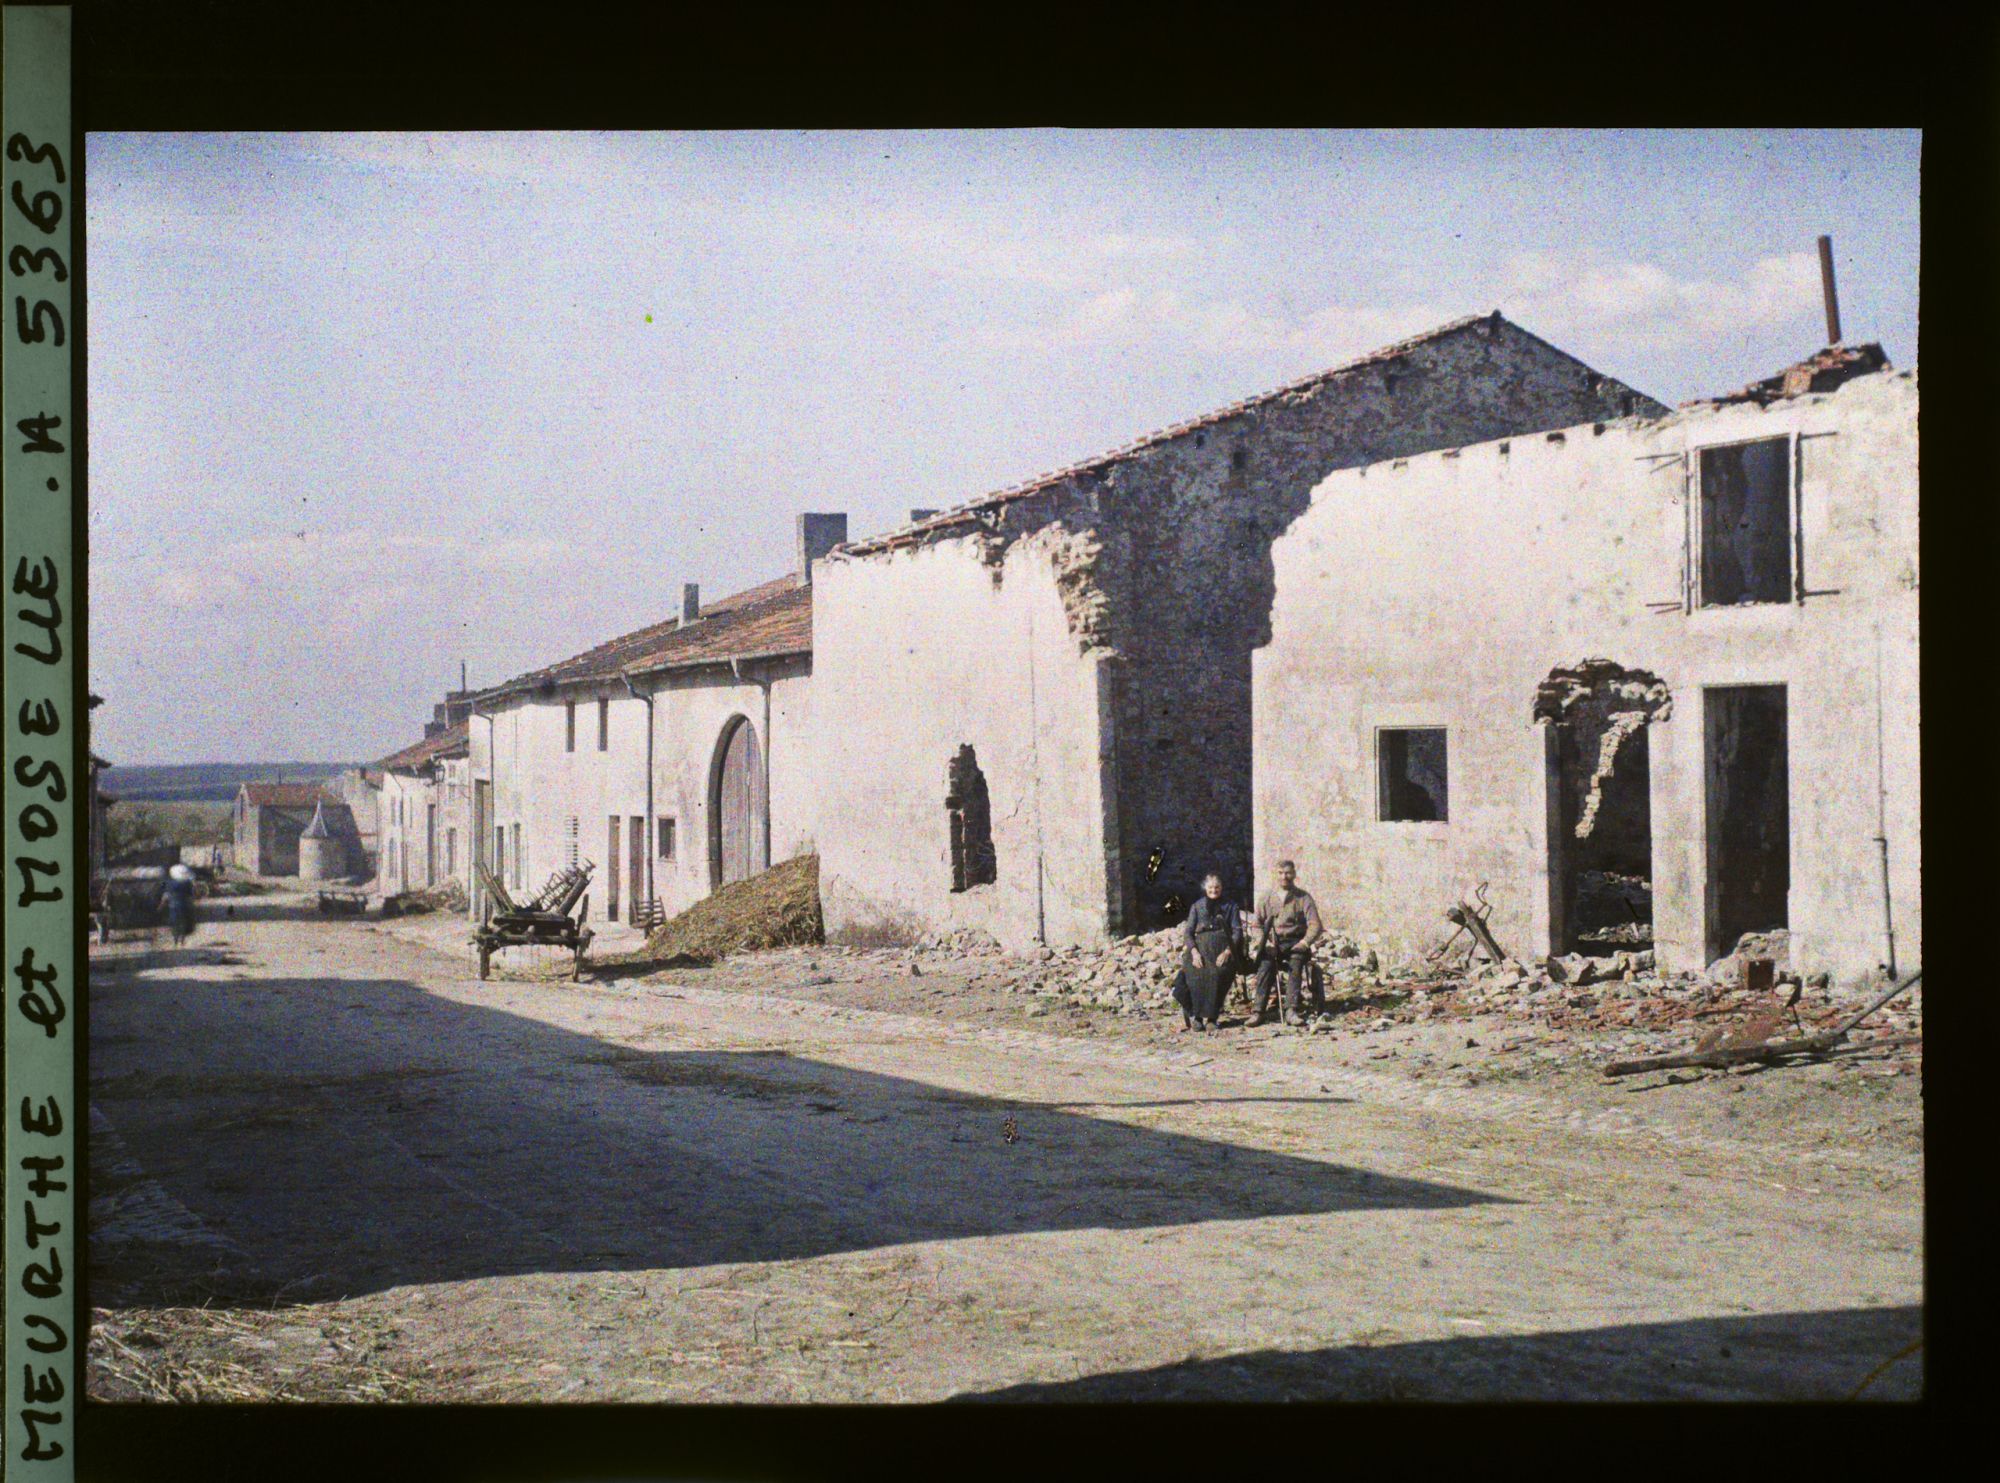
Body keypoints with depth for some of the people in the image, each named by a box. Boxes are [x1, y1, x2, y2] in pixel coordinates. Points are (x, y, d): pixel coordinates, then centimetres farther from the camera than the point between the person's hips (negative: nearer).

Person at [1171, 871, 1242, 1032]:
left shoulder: (1230, 906, 15)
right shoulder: (1197, 907, 17)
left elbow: (1237, 931, 7)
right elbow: (1187, 932, 10)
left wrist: (1227, 952, -8)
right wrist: (1194, 952, -8)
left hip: (1222, 950, -1)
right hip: (1201, 948, 1)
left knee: (1217, 975, -26)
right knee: (1197, 975, -25)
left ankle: (1212, 1017, -19)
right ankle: (1195, 1015, -15)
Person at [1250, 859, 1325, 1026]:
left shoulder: (1303, 898, 7)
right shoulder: (1267, 897, 13)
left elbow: (1315, 925, 0)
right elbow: (1258, 924, 12)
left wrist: (1304, 942, -16)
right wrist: (1265, 943, -6)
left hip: (1295, 942, -1)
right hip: (1272, 942, 1)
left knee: (1296, 962, -34)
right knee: (1265, 963, -30)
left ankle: (1291, 1010, -41)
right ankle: (1258, 1011, -34)